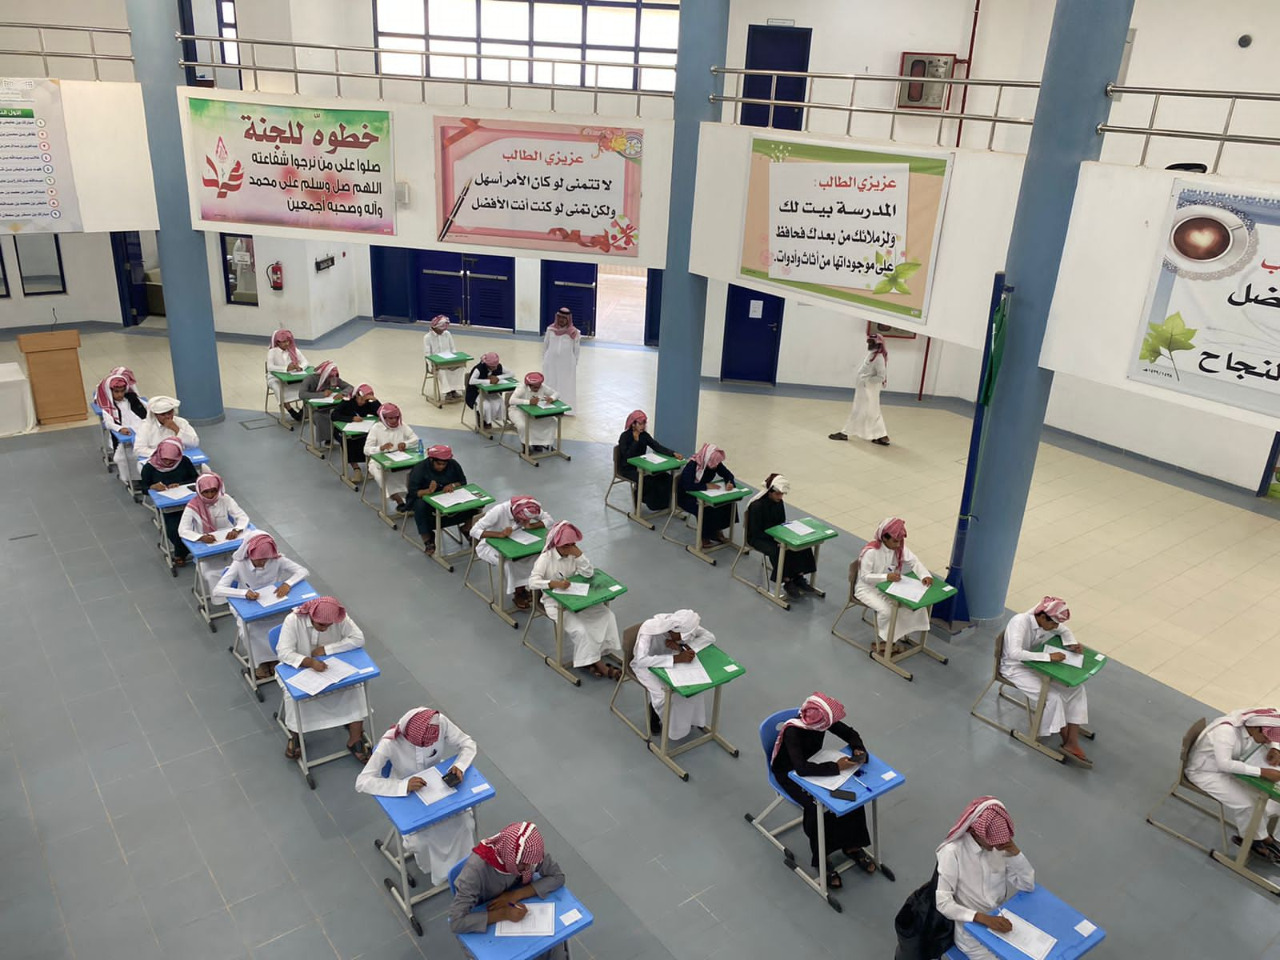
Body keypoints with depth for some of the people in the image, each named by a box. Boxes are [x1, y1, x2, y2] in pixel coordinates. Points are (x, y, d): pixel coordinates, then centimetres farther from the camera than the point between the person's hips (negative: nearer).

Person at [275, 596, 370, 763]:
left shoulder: (340, 618, -19)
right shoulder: (293, 620, -24)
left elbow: (358, 639, -22)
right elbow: (283, 652, -30)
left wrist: (326, 649, -27)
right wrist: (310, 662, -44)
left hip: (332, 667, 2)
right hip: (299, 669, -1)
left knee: (354, 687, -20)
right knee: (293, 694, -28)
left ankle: (355, 740, -9)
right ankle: (295, 736, 0)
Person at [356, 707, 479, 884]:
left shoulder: (441, 722, -27)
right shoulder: (390, 743, -33)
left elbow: (468, 744, -13)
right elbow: (362, 782, -34)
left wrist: (459, 766, -34)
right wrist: (404, 786, -44)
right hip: (405, 795, -2)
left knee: (465, 821, -18)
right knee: (421, 840, -22)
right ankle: (440, 870, 13)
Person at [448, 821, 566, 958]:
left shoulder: (529, 851, -25)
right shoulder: (476, 869, -35)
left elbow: (557, 877, -17)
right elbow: (456, 922, -34)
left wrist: (515, 895, -28)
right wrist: (503, 914, -39)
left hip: (522, 908, 3)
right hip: (490, 924, -3)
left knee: (556, 945, -16)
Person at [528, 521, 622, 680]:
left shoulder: (574, 553, -1)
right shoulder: (546, 558, -15)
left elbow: (589, 574, -8)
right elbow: (533, 581, -26)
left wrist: (579, 554, -20)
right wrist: (554, 583, -40)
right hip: (556, 603, -6)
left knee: (608, 616, -12)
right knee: (580, 629, -25)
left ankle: (596, 657, -7)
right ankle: (598, 664, -7)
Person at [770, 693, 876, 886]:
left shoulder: (820, 720, -18)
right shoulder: (792, 731, -35)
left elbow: (849, 733, -3)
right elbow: (801, 768, -44)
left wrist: (859, 749, -24)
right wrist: (836, 767, -42)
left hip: (812, 764, 6)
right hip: (788, 774, -6)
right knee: (817, 807, -27)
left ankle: (852, 846, 6)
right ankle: (820, 860, -6)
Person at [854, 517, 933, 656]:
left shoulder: (899, 547, -7)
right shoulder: (871, 552, -28)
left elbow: (914, 562, -9)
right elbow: (865, 576, -26)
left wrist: (925, 575, -29)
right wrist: (886, 577, -38)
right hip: (867, 588, -7)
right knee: (886, 610, -29)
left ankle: (897, 635, 5)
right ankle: (884, 641, -2)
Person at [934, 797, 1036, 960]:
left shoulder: (1001, 843, -8)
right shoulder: (953, 852, -23)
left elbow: (1028, 885, -5)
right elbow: (942, 902, -23)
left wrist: (1015, 852, -21)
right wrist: (984, 918, -31)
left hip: (1001, 917, 5)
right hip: (972, 927, -5)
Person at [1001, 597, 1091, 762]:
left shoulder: (1047, 621, -7)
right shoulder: (1020, 622, -29)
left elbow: (1064, 631, 15)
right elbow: (1014, 653, -42)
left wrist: (1072, 644, -7)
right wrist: (1048, 656, -39)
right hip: (1016, 667, -8)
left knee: (1076, 688, -8)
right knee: (1053, 697, -23)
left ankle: (1073, 742, -8)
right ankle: (1067, 741, 1)